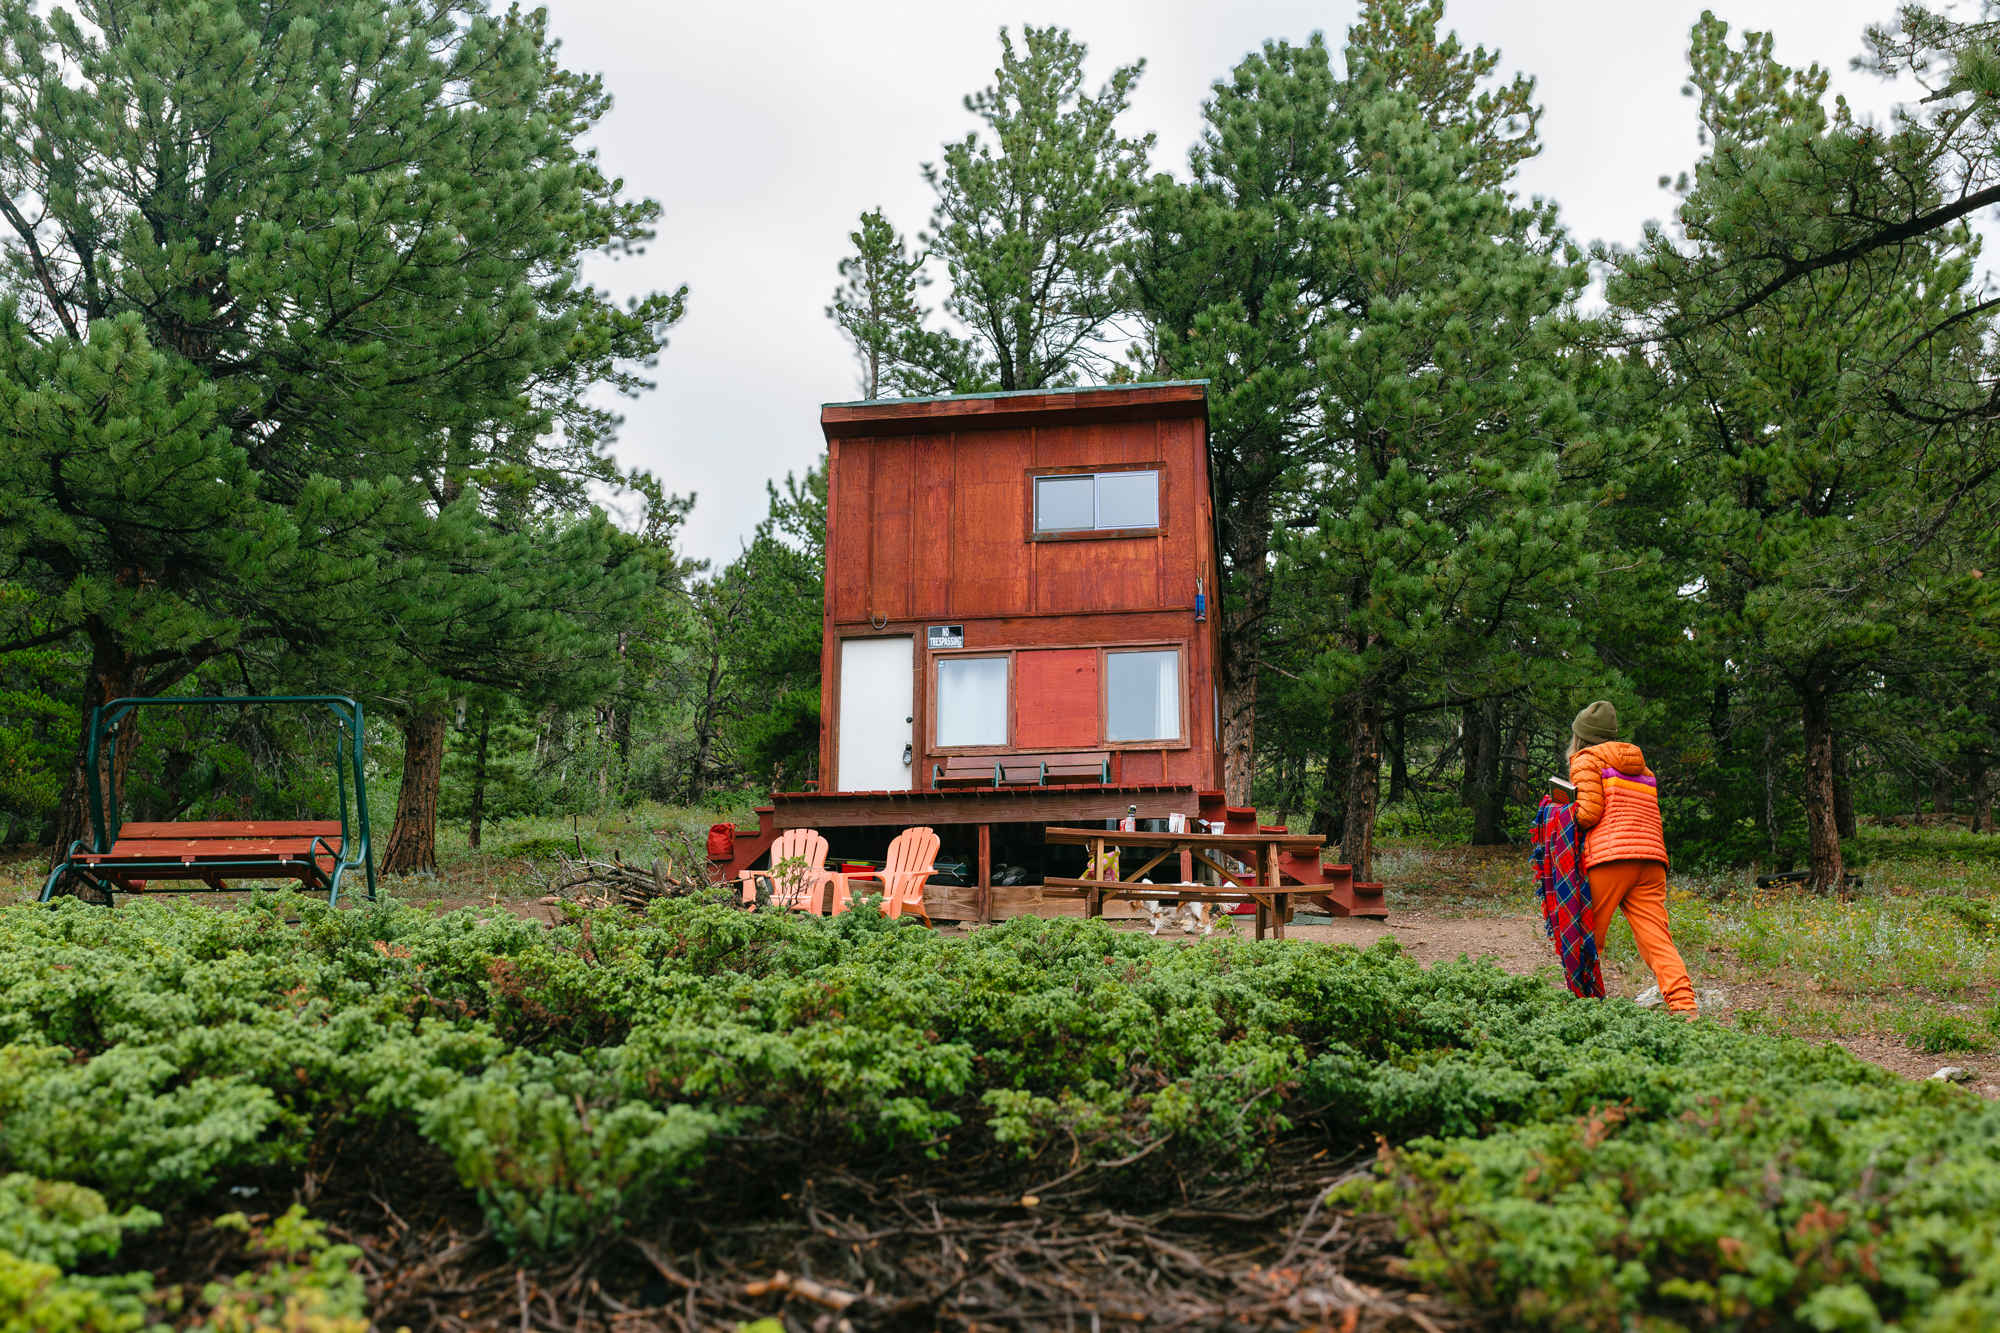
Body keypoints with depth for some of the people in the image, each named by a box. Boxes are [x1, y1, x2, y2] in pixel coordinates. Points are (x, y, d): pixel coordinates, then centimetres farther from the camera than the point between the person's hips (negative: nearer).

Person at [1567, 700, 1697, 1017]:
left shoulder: (1586, 760, 6)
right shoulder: (1642, 768, 27)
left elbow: (1589, 812, -6)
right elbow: (1649, 819, 18)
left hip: (1609, 858, -6)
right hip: (1651, 860, 6)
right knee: (1657, 939, -2)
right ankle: (1684, 1006, -15)